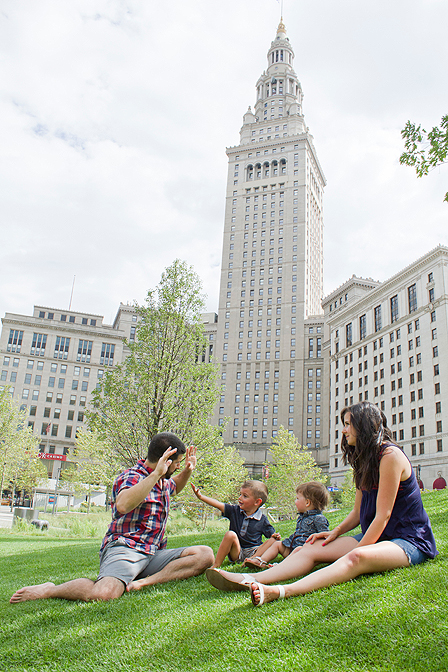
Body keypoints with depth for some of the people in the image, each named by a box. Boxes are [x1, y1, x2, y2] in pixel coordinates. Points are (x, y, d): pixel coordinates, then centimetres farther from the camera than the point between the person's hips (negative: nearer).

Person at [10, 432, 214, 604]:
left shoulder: (163, 481, 17)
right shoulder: (132, 477, -10)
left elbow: (175, 487, 43)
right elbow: (123, 505, -34)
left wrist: (187, 471, 21)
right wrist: (155, 474, -34)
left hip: (153, 555, 8)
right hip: (124, 549, -7)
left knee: (205, 554, -11)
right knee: (105, 592, -37)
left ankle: (146, 581, -23)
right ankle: (49, 590, -7)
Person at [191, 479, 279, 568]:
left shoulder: (262, 519, -1)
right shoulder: (235, 510, 3)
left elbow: (272, 534, 6)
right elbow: (218, 505, -6)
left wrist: (275, 536, -18)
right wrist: (201, 496, -16)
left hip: (253, 551, -1)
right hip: (237, 552, 1)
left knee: (273, 541, -23)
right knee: (230, 534, -27)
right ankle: (216, 565, -27)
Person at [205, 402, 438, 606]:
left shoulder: (389, 455, -14)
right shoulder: (364, 460, 15)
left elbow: (383, 515, -17)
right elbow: (358, 512, 15)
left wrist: (357, 550, -17)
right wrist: (336, 532, 0)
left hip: (409, 540, -9)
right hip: (374, 537, 9)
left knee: (357, 557, -39)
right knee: (309, 549, -9)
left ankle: (280, 592, -57)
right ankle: (251, 581, -25)